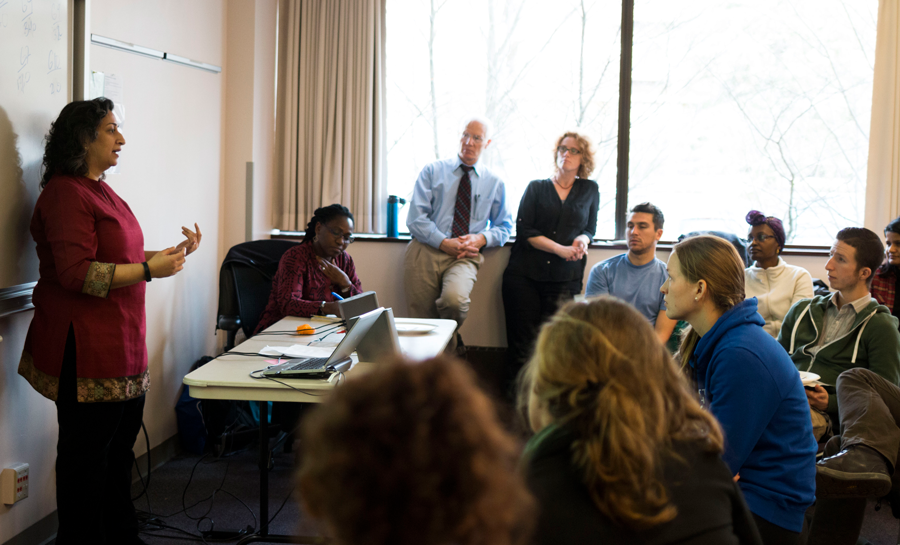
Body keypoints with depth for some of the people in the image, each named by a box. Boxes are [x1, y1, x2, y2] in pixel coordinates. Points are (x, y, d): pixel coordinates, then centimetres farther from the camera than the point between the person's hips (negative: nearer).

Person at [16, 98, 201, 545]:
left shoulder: (101, 191, 17)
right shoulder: (65, 193, -14)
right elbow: (77, 273, -22)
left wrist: (174, 252, 11)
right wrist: (150, 269, -22)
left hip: (121, 341, 10)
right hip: (86, 347, -10)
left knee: (120, 445, 18)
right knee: (86, 453, 1)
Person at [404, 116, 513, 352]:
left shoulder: (494, 183, 16)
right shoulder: (432, 171, 10)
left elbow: (504, 226, 18)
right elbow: (416, 218, 1)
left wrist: (481, 239, -4)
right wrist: (444, 243, -13)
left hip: (466, 256, 0)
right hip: (426, 251, 0)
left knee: (455, 299, -31)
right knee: (422, 321, -6)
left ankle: (448, 346, -2)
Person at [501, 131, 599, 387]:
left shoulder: (590, 190, 16)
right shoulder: (536, 188, 11)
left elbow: (590, 229, 18)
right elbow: (524, 230, 0)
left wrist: (581, 240, -7)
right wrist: (561, 249, -11)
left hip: (565, 279, 1)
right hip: (525, 274, -1)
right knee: (522, 344, -7)